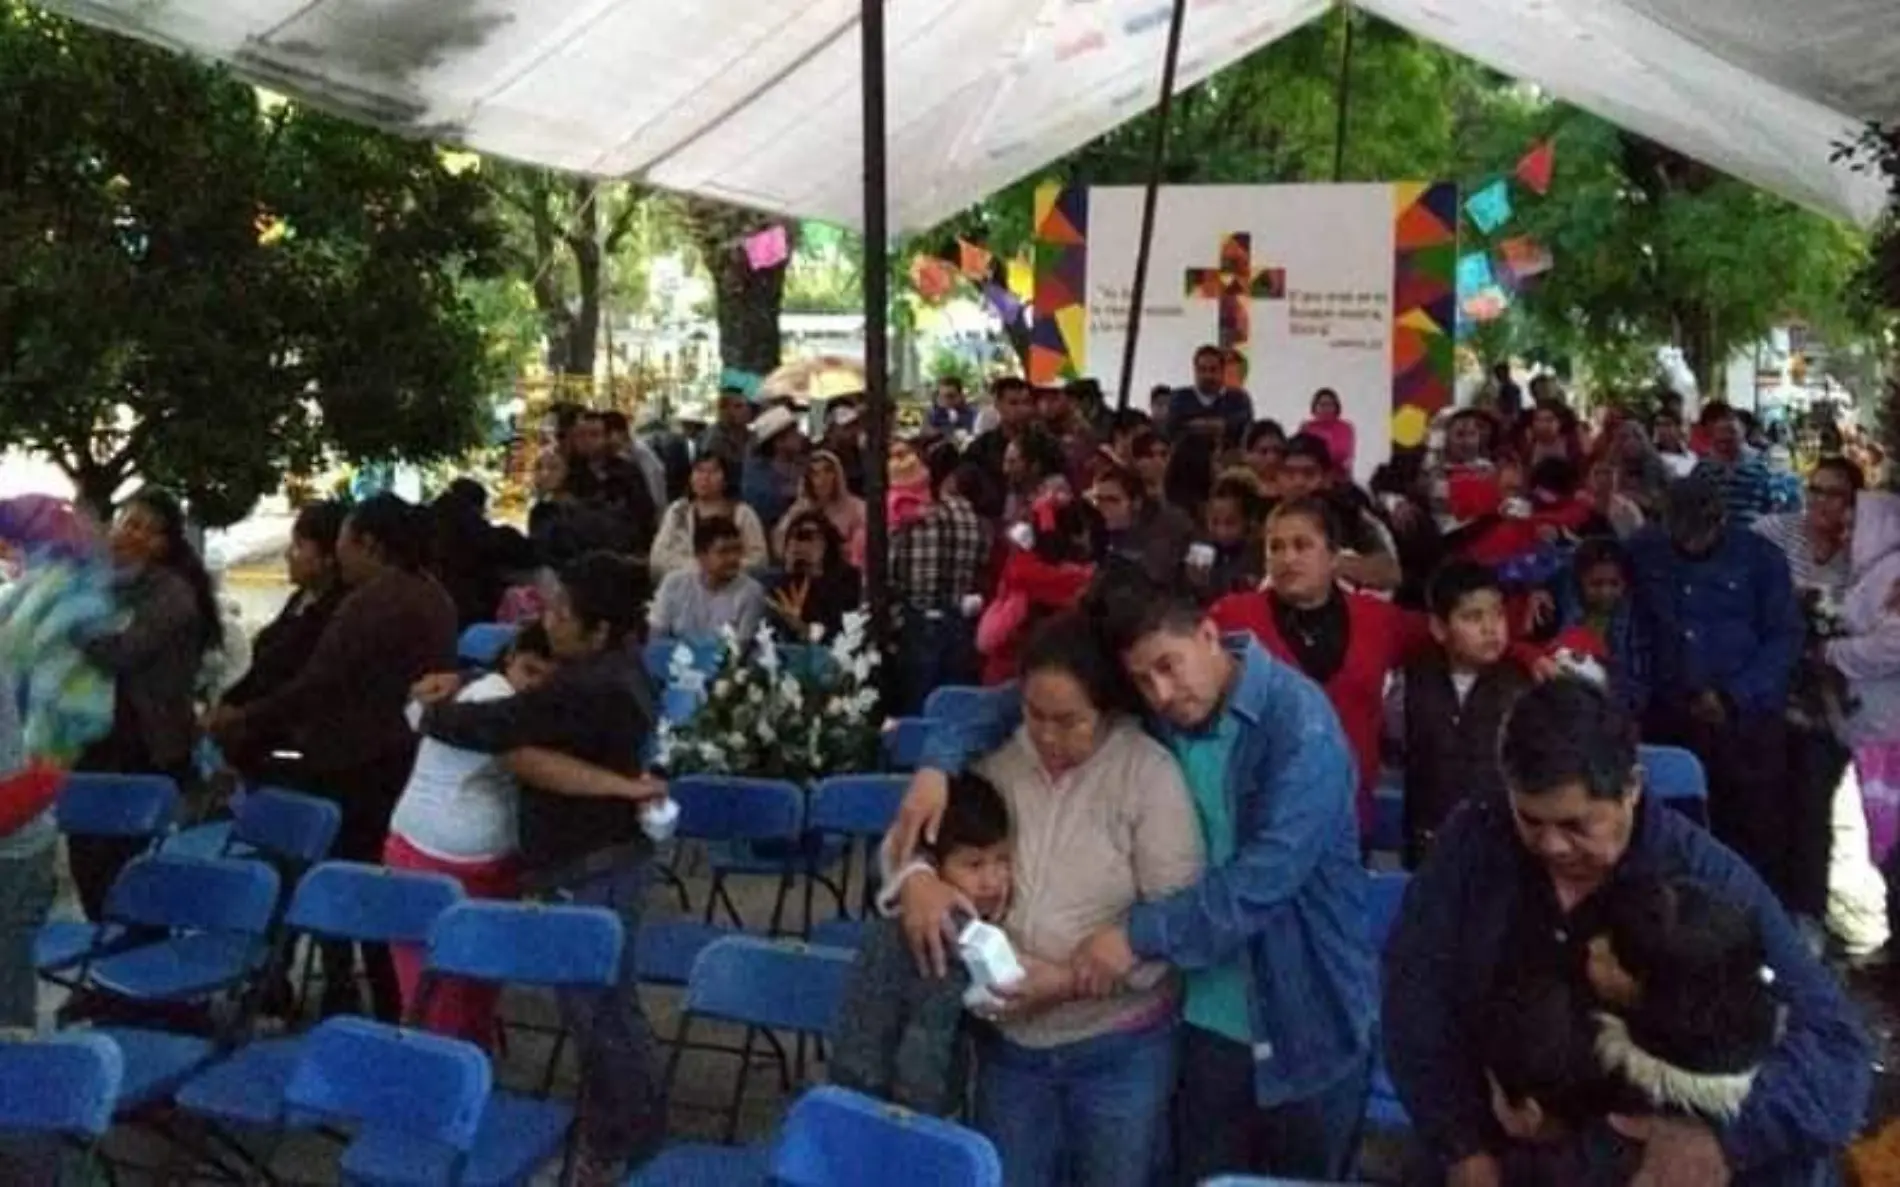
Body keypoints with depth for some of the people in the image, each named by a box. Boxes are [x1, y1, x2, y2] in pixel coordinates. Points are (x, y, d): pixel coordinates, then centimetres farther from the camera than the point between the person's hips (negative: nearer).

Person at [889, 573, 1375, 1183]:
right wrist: (940, 760, -11)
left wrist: (1141, 933, -27)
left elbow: (1267, 875, -28)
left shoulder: (1300, 723, -21)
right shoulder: (1144, 713, -3)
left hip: (1306, 1026, -4)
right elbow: (1025, 698, 5)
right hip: (1209, 1018, 4)